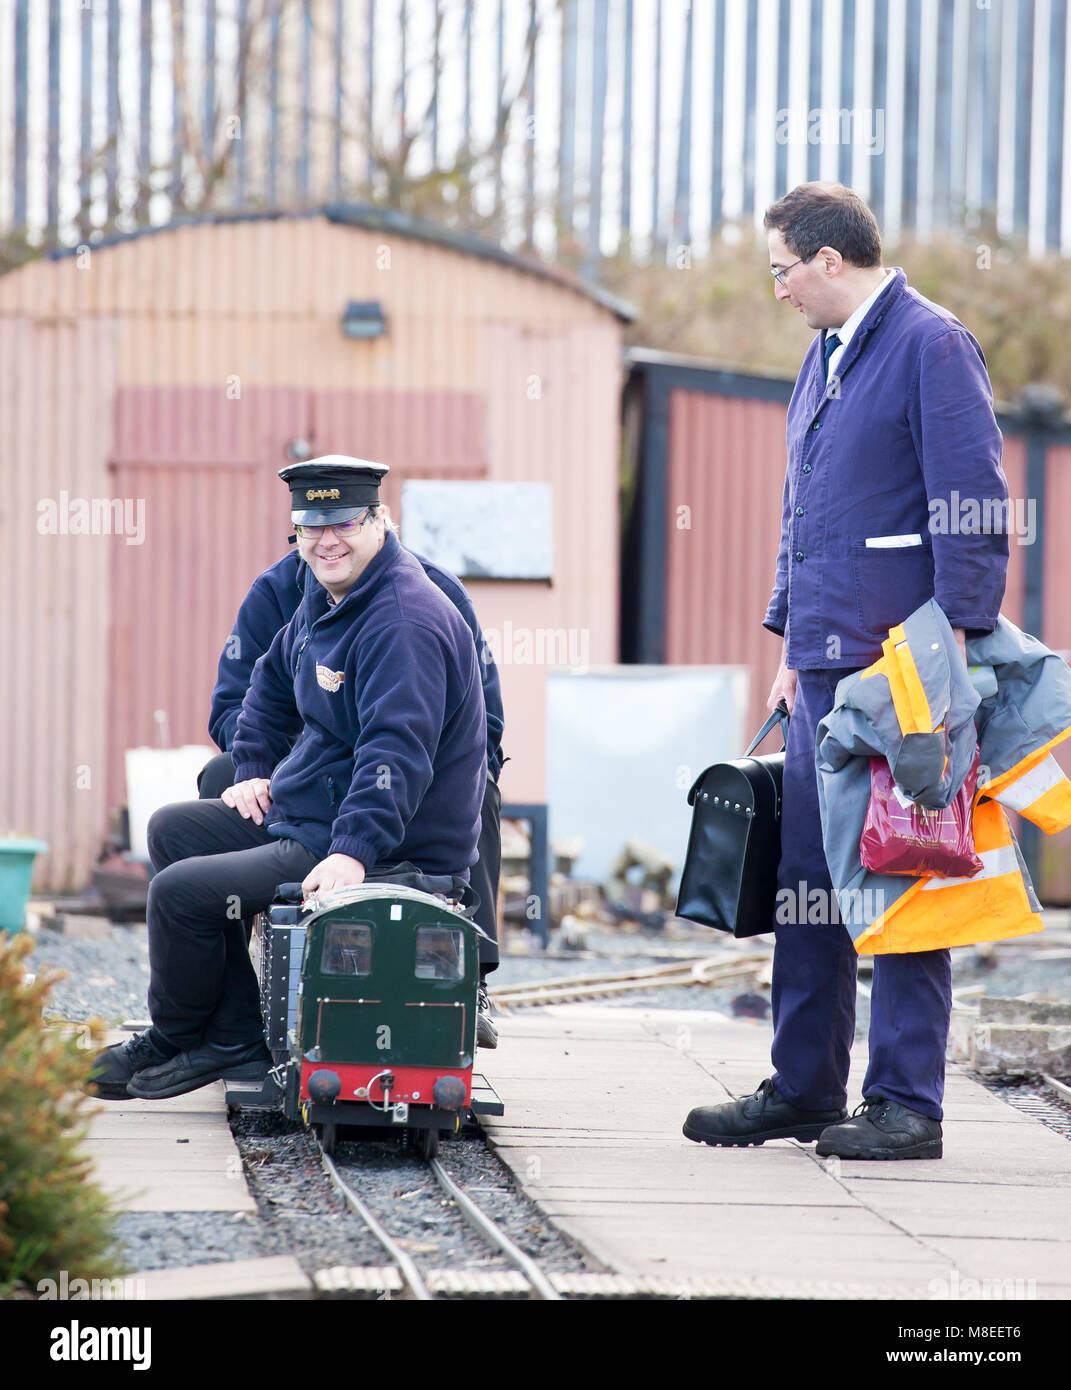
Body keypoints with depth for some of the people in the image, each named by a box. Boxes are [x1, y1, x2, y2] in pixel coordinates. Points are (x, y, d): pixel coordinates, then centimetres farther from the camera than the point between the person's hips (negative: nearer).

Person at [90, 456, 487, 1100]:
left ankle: (172, 1041, 13)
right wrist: (255, 771, 18)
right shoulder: (328, 597, 10)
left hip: (386, 848, -11)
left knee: (181, 891, -15)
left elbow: (395, 751, -34)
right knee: (174, 830, 17)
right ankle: (237, 1038, 9)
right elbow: (273, 683, 29)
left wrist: (354, 853, -42)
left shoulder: (403, 623, -24)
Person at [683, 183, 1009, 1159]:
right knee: (807, 877, 10)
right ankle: (803, 1088, 18)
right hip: (826, 661, 9)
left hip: (901, 668, -9)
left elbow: (972, 503, -14)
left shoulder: (932, 345, -8)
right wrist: (791, 640, 21)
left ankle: (907, 1104, -1)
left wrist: (955, 638, -18)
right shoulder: (826, 355, 19)